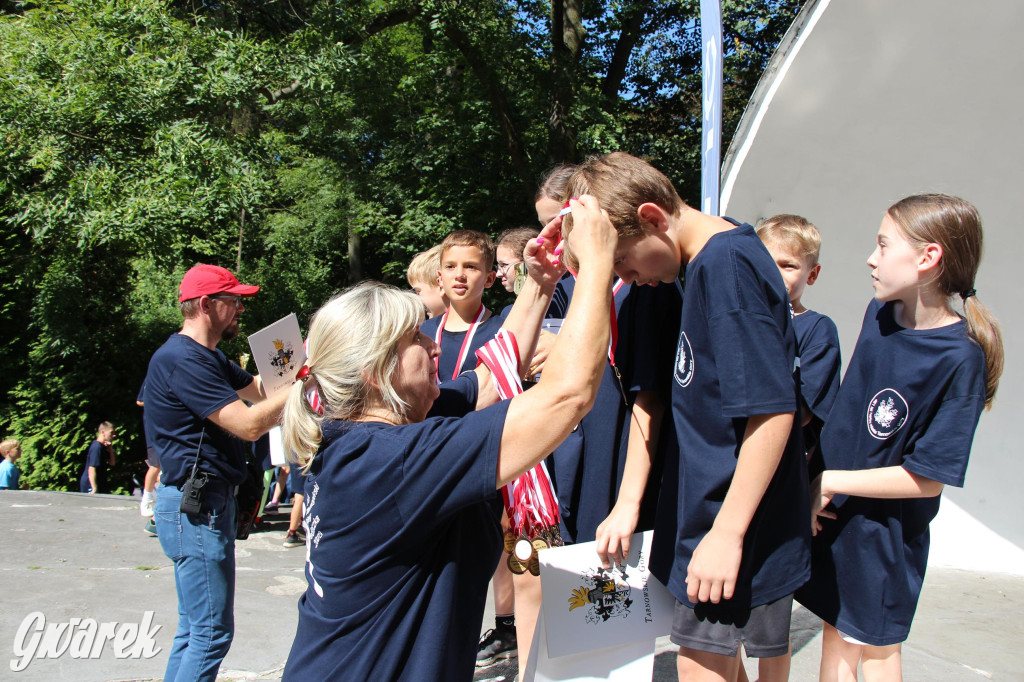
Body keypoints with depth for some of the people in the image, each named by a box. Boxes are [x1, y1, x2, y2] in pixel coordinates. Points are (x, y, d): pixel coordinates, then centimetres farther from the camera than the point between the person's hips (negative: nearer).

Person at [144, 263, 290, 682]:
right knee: (212, 632, -6)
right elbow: (248, 425, -23)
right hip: (196, 506, -11)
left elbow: (259, 391, 16)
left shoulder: (207, 357, 16)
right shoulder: (182, 359, -18)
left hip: (205, 501, 11)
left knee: (195, 628, 16)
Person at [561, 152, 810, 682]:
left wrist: (727, 533, -22)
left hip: (733, 522, -9)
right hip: (704, 505, 9)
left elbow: (772, 410, -25)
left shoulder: (726, 264, -21)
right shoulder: (714, 256, 8)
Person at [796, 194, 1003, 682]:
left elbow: (928, 478, -22)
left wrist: (829, 481, -17)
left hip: (885, 527, -5)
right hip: (830, 512, 5)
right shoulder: (878, 314, -3)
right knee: (836, 634, 18)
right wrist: (815, 482, 5)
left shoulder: (961, 358, -23)